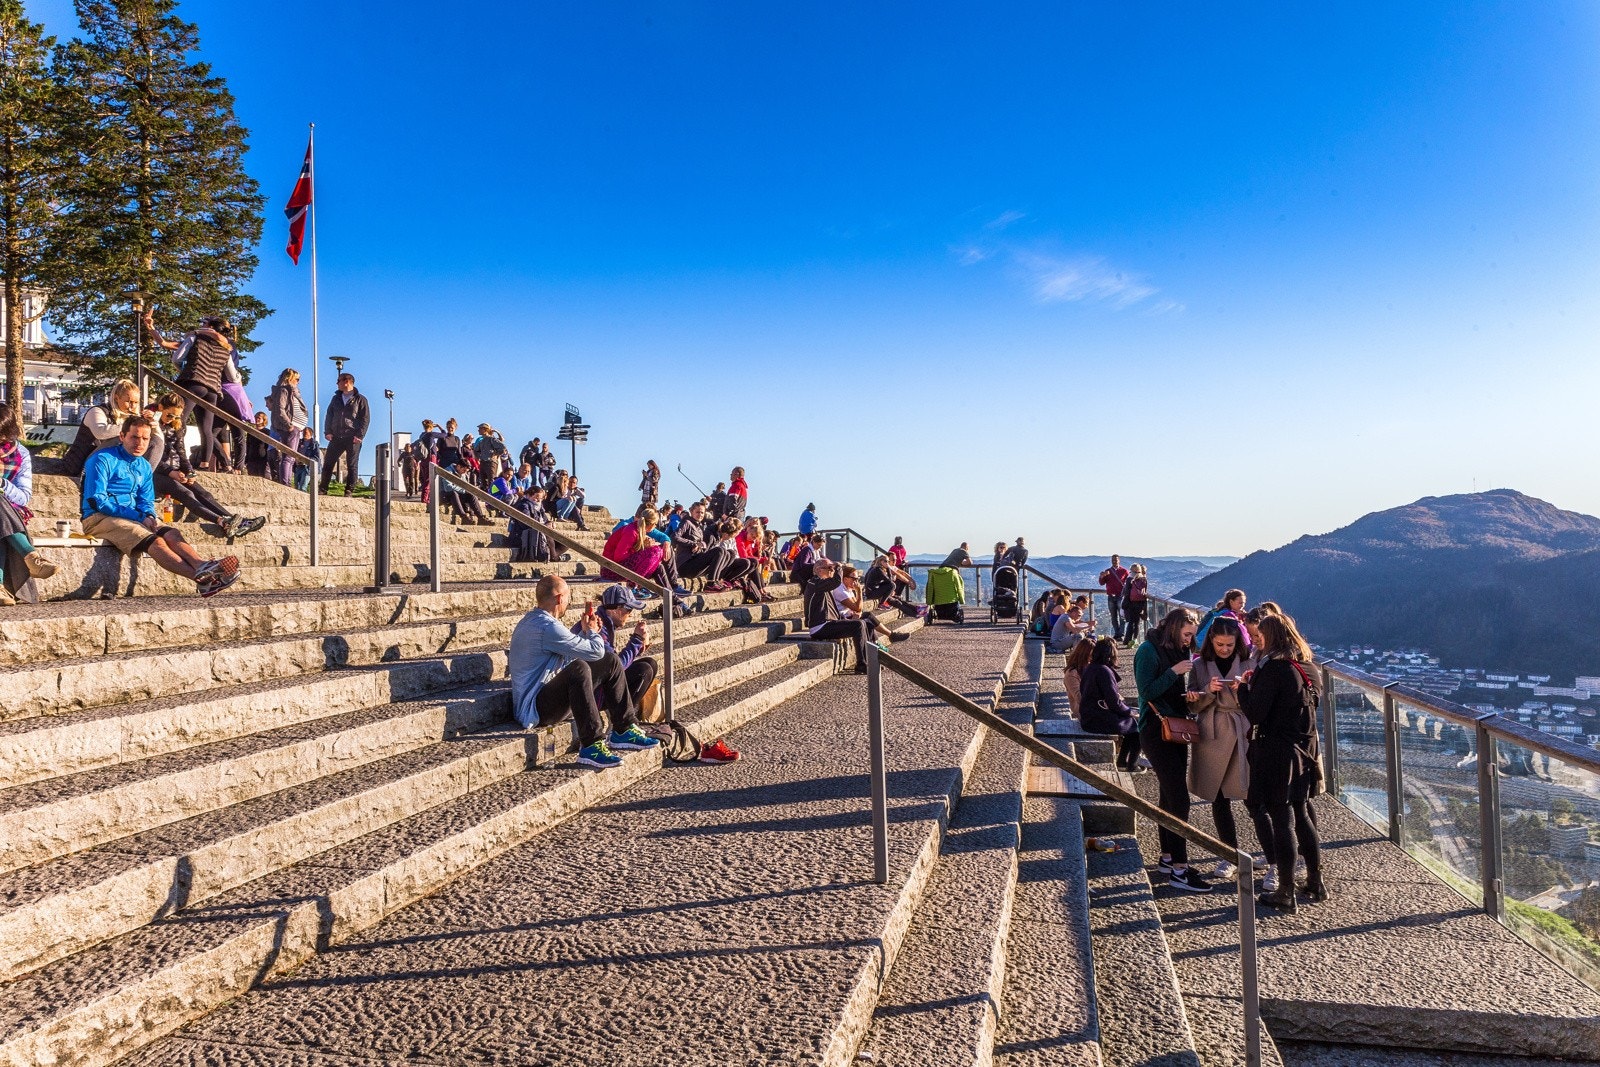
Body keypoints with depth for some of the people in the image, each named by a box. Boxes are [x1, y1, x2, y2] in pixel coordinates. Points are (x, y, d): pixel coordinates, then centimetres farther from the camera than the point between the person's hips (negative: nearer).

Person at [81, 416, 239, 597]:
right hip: (99, 519, -6)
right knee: (155, 541, -30)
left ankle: (202, 565, -52)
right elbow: (96, 501, -11)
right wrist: (139, 517, -15)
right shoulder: (103, 459, -4)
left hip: (134, 518, 7)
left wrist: (148, 516, -9)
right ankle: (201, 578, -50)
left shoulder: (144, 467, 18)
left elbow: (146, 502, 18)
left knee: (171, 534, -23)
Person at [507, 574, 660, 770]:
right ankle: (592, 745, -35)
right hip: (534, 708, -11)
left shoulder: (534, 621, 13)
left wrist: (585, 629, 16)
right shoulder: (547, 627, -21)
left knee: (611, 661, 8)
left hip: (548, 697, 11)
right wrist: (591, 631, 3)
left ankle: (623, 731, 10)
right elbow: (596, 651, -18)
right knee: (578, 668, -38)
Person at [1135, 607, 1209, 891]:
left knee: (1169, 796, 14)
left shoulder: (1176, 651, 11)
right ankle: (1179, 869, -8)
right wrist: (1173, 672, -24)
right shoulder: (1149, 651, -13)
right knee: (1179, 799, -12)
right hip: (1156, 731, -9)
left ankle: (1167, 857, 24)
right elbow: (1147, 692, -17)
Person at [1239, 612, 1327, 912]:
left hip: (1277, 752, -7)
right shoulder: (1305, 666, 6)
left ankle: (1285, 893, 7)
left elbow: (1254, 714, -19)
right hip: (1305, 750, 8)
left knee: (1281, 821, 0)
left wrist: (1244, 686, -2)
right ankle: (1315, 883, 27)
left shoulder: (1273, 667, -17)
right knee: (1302, 815, 18)